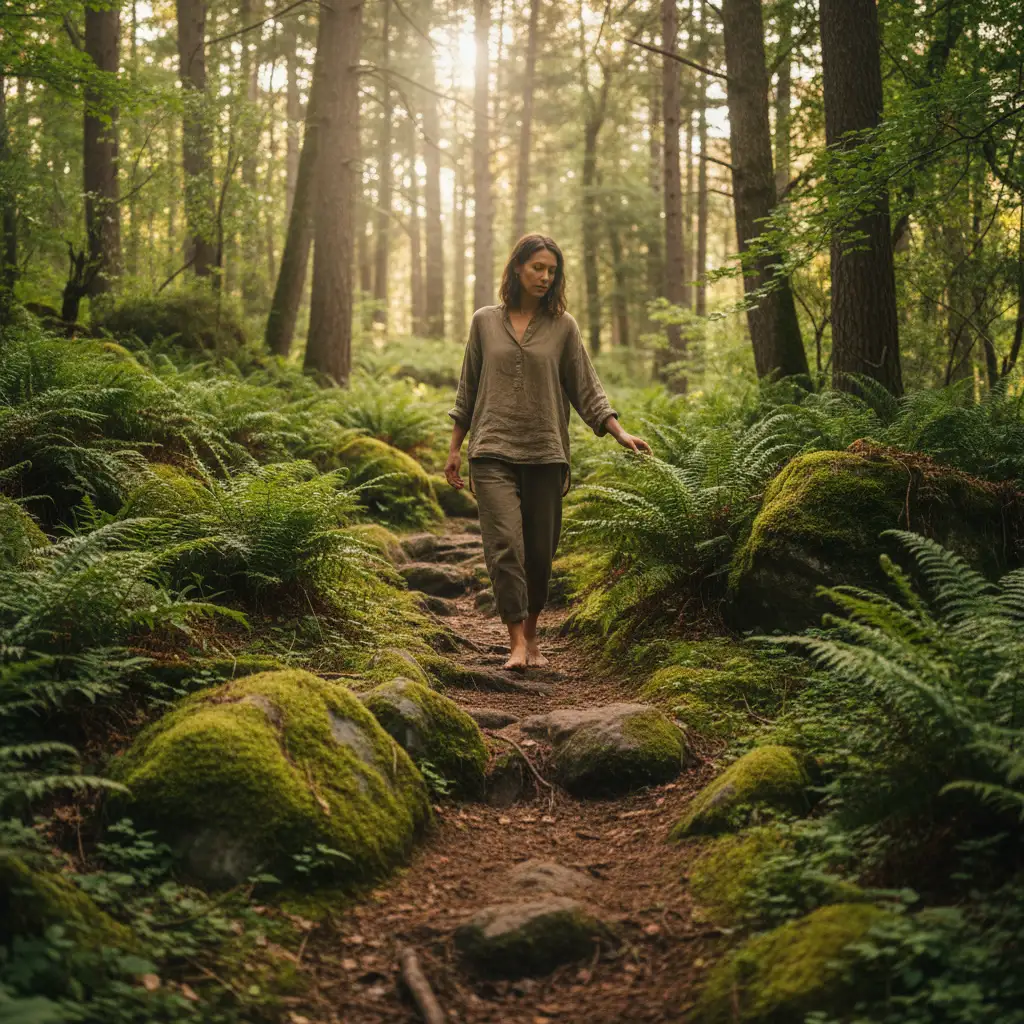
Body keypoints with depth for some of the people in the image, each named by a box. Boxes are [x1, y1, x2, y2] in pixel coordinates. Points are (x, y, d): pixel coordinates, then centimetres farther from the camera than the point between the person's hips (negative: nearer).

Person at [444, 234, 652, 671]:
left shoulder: (562, 326, 6)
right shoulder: (485, 321, 8)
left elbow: (587, 389, 5)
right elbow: (468, 389, 13)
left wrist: (620, 433, -8)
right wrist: (454, 448, 11)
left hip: (545, 454, 1)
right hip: (493, 452, -1)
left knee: (540, 552, 5)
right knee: (505, 546, -13)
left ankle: (531, 634, 23)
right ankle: (516, 642, -13)